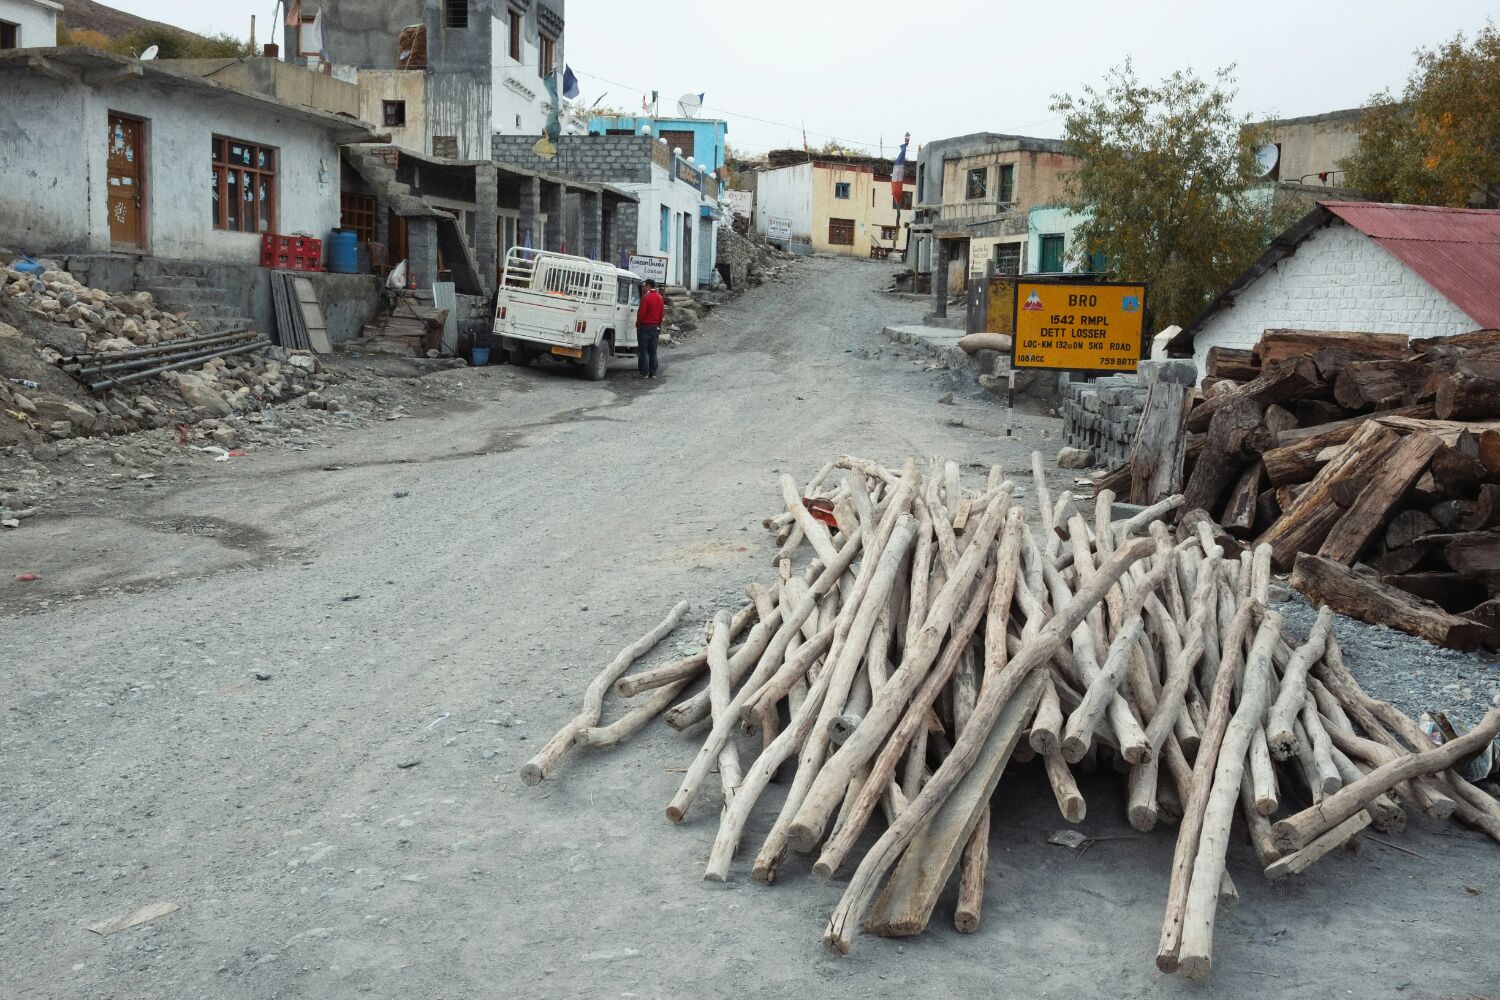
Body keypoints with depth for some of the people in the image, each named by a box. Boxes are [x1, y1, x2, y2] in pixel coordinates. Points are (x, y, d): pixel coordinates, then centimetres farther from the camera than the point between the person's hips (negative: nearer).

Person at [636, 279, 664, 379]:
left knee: (644, 351, -2)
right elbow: (662, 313, 13)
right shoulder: (659, 298, 9)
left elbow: (641, 313, -16)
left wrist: (638, 324, -3)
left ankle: (645, 373, -4)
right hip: (655, 327, 7)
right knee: (653, 351, 10)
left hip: (645, 326, -7)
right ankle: (653, 373, 10)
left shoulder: (646, 297, -14)